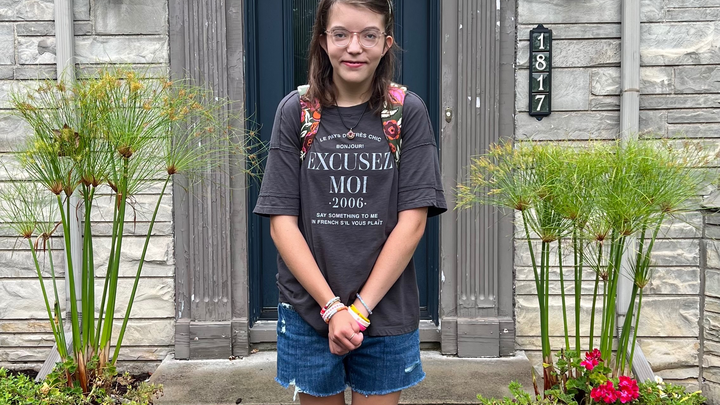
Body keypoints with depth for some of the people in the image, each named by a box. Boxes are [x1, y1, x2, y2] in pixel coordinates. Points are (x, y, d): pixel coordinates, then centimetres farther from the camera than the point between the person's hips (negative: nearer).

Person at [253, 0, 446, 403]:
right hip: (309, 310, 1)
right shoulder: (296, 112, -2)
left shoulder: (408, 111, -4)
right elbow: (282, 222, -5)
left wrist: (360, 307, -12)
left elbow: (412, 221, -8)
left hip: (387, 311, 0)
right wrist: (332, 307, -12)